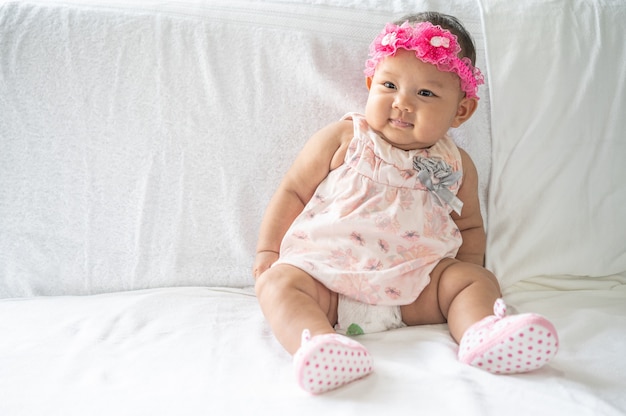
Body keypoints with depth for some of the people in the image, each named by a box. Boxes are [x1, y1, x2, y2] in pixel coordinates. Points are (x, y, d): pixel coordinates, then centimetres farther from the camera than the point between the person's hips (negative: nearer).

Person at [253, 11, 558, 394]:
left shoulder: (457, 166, 10)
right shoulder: (343, 140, 4)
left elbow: (469, 226, 23)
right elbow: (293, 192, 8)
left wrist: (467, 268, 3)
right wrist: (268, 251, 1)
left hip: (414, 283, 2)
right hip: (326, 270, -1)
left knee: (479, 279, -15)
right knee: (277, 282, -27)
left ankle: (482, 334, -40)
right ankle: (319, 344, -50)